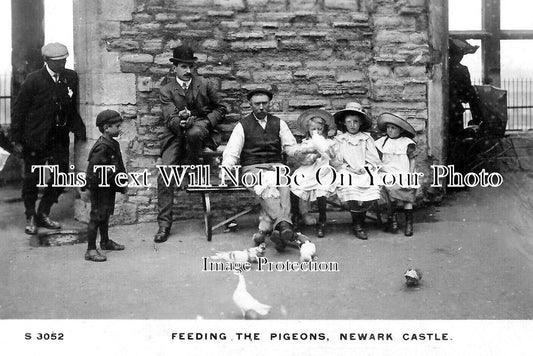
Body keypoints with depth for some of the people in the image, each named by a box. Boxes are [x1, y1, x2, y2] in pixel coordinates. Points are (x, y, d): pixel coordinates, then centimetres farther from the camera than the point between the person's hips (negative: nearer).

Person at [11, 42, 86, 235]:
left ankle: (43, 214, 23)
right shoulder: (33, 80, -11)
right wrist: (17, 139, -8)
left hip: (60, 138, 4)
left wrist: (79, 130, -2)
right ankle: (30, 217, 24)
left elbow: (73, 108, 9)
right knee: (32, 179, 6)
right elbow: (19, 110, -7)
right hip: (35, 139, -4)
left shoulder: (71, 77, 1)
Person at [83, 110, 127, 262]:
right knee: (97, 217, -4)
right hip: (100, 188, -9)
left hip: (109, 187, 9)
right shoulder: (102, 147, -22)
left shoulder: (114, 144, 9)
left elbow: (119, 166, 15)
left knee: (105, 215, 22)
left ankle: (105, 241, 39)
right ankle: (91, 250, 3)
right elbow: (93, 169, -25)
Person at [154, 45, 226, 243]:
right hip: (176, 136, 1)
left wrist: (206, 122, -6)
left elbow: (220, 108, 12)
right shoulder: (167, 91, 3)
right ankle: (164, 224, -10)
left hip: (201, 128, -1)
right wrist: (180, 121, -31)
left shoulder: (204, 85, 6)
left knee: (194, 132, -39)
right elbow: (170, 120, -8)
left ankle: (191, 165, -8)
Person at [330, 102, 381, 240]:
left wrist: (364, 169, -8)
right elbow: (334, 161, 6)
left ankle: (358, 222, -2)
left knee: (371, 192, -28)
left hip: (365, 173, 1)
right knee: (352, 192, -32)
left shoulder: (367, 139, 17)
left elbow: (375, 160, 10)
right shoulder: (339, 140, 15)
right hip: (346, 174, -1)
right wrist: (350, 168, -8)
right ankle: (358, 225, -8)